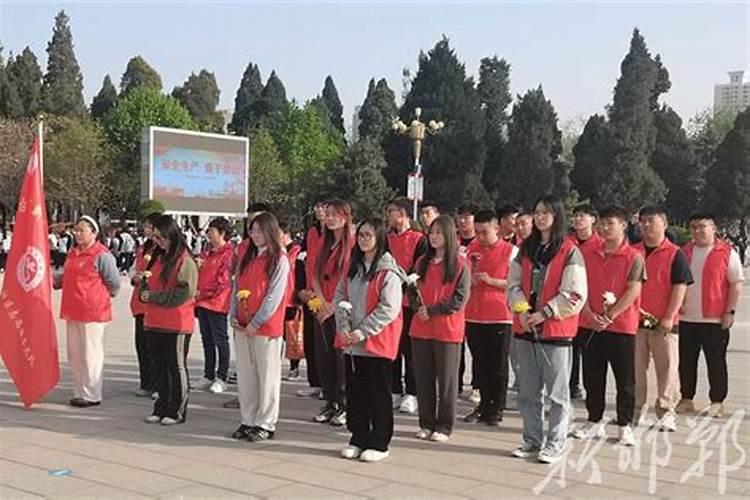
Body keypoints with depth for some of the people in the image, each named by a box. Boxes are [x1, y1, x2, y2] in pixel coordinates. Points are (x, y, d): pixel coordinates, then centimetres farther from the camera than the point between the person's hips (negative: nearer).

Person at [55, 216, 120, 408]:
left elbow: (114, 283, -9)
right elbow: (66, 278, 25)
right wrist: (54, 280, 7)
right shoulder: (73, 253, 15)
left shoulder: (102, 255, -12)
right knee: (74, 354, 13)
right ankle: (80, 392, 24)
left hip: (93, 311, -8)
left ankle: (91, 395, 8)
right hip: (72, 311, 8)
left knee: (91, 354, -1)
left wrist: (102, 298, 4)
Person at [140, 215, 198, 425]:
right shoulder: (160, 259, 14)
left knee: (177, 367, 3)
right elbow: (152, 284, 22)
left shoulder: (185, 261, -12)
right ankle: (162, 408, 24)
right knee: (160, 367, 14)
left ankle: (178, 411, 12)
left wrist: (152, 297, -14)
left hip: (177, 324, -8)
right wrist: (146, 291, -2)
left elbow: (182, 294, -18)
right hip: (155, 323, 8)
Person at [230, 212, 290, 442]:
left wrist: (255, 323, -14)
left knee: (267, 376, 1)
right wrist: (234, 315, 1)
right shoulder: (246, 256, 13)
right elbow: (237, 287, 14)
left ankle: (265, 424, 9)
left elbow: (274, 296, -12)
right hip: (241, 326, 6)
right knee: (245, 375, 10)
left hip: (266, 327, -6)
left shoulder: (279, 259, -7)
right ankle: (248, 420, 20)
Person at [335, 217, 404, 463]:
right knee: (355, 392, 12)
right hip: (351, 342, 6)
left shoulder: (388, 271, -11)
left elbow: (389, 309, -16)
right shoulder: (353, 267, 11)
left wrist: (363, 332, -17)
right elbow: (340, 297, 10)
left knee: (378, 394, 3)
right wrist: (344, 327, -5)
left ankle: (379, 444, 13)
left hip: (377, 342, -6)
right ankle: (358, 438, 24)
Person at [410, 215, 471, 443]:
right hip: (421, 328, 5)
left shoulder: (460, 264, -5)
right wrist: (418, 307, -8)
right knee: (423, 378, 9)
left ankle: (444, 427, 12)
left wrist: (432, 311, -13)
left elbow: (460, 298, -10)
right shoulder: (422, 262, 12)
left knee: (446, 380, 3)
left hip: (447, 329, -5)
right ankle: (426, 424, 20)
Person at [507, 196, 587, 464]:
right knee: (528, 390, 12)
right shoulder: (525, 249, 12)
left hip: (556, 330, -6)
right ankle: (532, 440, 22)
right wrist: (522, 310, -7)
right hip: (525, 329, 6)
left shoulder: (570, 252, -6)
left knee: (557, 391, 1)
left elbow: (575, 295, -11)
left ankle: (556, 443, 11)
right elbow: (513, 284, 11)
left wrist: (544, 313, -15)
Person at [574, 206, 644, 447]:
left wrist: (609, 316, -16)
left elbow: (633, 291, -11)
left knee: (625, 380, 3)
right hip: (590, 325, 4)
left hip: (622, 326, -4)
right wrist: (590, 314, -9)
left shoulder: (634, 257, -4)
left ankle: (625, 426, 15)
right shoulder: (588, 254, 7)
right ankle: (594, 422, 23)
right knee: (592, 378, 11)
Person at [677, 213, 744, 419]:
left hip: (715, 319, -5)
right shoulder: (684, 252, 11)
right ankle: (686, 400, 21)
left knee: (716, 363, 4)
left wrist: (730, 311, -12)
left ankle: (717, 403, 12)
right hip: (686, 319, 5)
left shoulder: (727, 253, -3)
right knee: (686, 362, 10)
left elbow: (736, 284, -6)